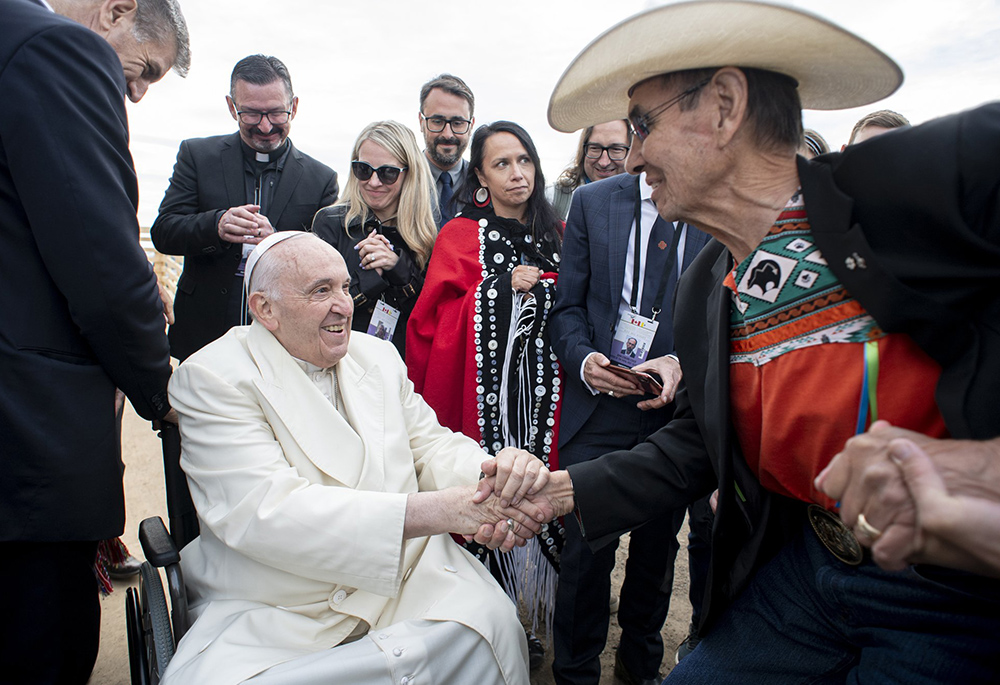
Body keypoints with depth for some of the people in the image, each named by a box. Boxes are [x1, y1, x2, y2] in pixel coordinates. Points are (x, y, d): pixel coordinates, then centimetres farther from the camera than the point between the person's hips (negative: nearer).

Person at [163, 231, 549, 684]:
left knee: (491, 622, -23)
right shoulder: (212, 378, -9)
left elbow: (430, 445, 8)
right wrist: (437, 510, -28)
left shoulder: (378, 356, 11)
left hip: (404, 579, 3)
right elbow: (266, 512, -21)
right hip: (278, 612, -3)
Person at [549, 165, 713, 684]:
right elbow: (567, 306, 4)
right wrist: (584, 359, -14)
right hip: (598, 407, -1)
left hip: (678, 406, 1)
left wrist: (683, 363, -16)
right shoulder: (592, 201, 3)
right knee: (585, 548, 0)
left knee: (657, 548, 16)